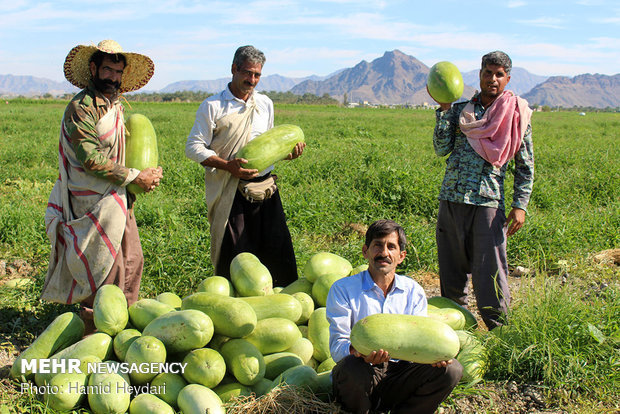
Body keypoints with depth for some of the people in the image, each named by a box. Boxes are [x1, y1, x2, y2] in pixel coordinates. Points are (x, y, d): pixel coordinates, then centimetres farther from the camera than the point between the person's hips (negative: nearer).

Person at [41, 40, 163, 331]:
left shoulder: (116, 105, 14)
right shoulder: (81, 108, -15)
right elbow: (91, 159, -21)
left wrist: (149, 173, 6)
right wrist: (135, 177, -16)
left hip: (119, 198, 9)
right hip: (95, 203, -9)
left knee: (133, 261, 11)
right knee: (107, 268, -5)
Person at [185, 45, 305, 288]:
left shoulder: (265, 104, 15)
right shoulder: (213, 106, -2)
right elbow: (194, 147, -5)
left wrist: (288, 153, 4)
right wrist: (228, 165, -18)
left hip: (265, 188, 5)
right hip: (230, 192, -4)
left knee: (278, 251, 4)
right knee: (231, 255, -2)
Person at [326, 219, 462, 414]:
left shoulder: (413, 291, 9)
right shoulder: (343, 289, -2)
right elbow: (337, 346, -10)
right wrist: (357, 351, -35)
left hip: (398, 379, 3)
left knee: (451, 369, -18)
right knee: (352, 367, -36)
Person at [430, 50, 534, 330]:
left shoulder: (517, 115, 5)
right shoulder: (461, 110, 12)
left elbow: (525, 166, 6)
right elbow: (442, 149, 1)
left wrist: (520, 205, -4)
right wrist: (444, 109, -4)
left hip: (488, 201, -3)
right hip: (451, 199, 3)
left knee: (489, 272, -5)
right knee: (451, 270, 10)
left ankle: (498, 330, 8)